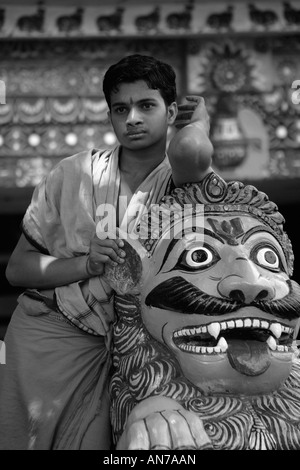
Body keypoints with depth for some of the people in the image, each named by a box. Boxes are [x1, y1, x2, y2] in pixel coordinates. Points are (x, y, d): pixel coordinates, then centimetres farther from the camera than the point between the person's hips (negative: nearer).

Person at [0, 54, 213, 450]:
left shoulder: (181, 181, -6)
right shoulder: (74, 174, -3)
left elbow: (192, 151, -33)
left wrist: (199, 120, -10)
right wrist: (87, 264, -17)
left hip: (115, 350, 0)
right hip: (45, 333, 1)